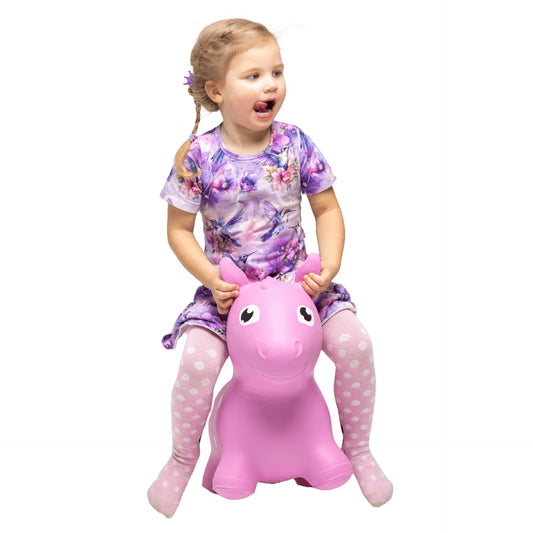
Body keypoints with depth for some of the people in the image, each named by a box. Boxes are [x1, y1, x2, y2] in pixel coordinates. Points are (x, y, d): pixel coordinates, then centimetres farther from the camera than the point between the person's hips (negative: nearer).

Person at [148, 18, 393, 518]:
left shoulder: (296, 144, -5)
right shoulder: (197, 156, -10)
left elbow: (327, 210, 4)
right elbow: (179, 229, -2)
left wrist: (328, 266, -12)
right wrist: (210, 279, -16)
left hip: (295, 280, 2)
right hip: (227, 288, -1)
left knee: (355, 344, -16)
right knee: (197, 361, -23)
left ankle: (357, 449, 11)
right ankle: (182, 460, 9)